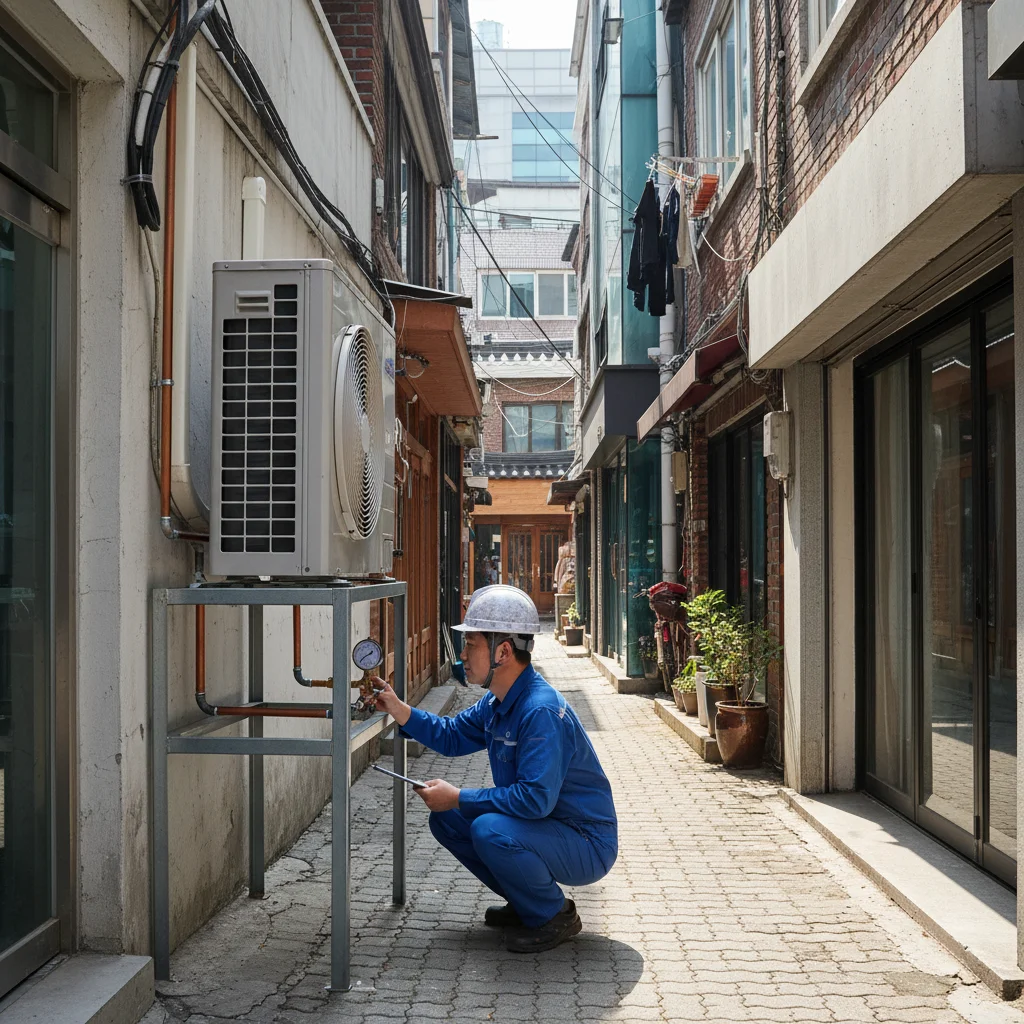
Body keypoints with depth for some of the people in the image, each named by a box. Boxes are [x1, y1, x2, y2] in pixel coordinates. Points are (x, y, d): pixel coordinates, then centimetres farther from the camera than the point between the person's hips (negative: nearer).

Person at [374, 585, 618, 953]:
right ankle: (525, 903, 17)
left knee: (490, 831, -32)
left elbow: (536, 798, -34)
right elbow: (452, 736, 17)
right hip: (541, 824, 10)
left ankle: (556, 916, -7)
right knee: (445, 819, 8)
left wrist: (458, 798, -25)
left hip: (587, 845, -10)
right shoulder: (498, 702, 3)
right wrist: (399, 709, 2)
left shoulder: (540, 711, -28)